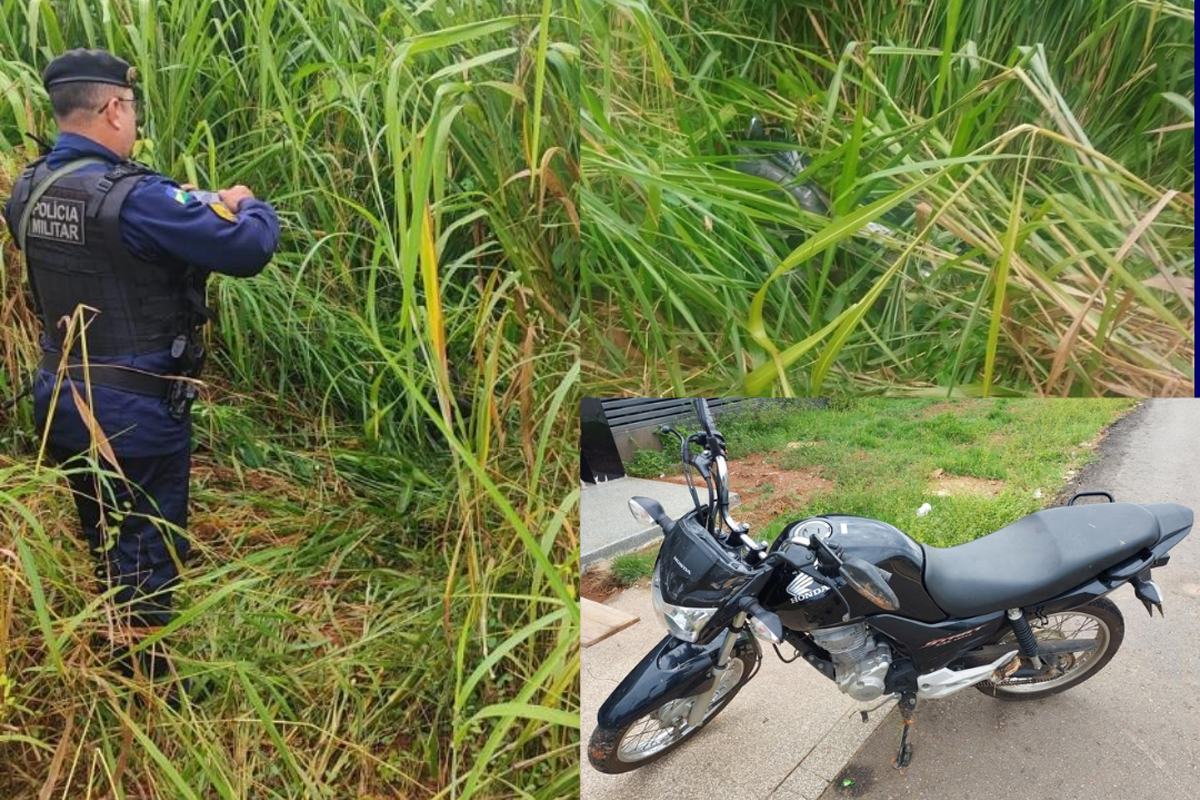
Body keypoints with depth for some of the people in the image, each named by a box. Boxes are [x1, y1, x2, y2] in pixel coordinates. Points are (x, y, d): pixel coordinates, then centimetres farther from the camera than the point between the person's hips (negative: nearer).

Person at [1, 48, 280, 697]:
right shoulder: (133, 198, -25)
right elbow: (249, 249, -24)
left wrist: (199, 206, 10)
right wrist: (248, 206, -2)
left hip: (60, 400, 8)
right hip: (134, 411, -8)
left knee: (99, 540, 24)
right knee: (149, 551, 9)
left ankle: (102, 662, 43)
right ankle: (142, 680, 23)